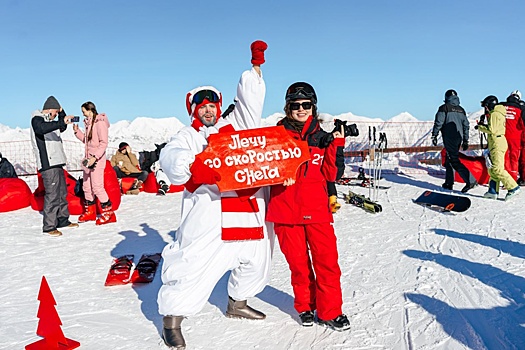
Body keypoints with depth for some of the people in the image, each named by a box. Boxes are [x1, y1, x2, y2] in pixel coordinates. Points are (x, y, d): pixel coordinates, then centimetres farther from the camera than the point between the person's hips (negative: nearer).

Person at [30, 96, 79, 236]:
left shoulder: (49, 121, 21)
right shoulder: (37, 119, -6)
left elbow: (62, 128, 36)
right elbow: (42, 128, -29)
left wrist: (62, 113, 22)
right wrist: (61, 122, -39)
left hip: (57, 162, 10)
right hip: (48, 163, -10)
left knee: (62, 193, 14)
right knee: (52, 194, -11)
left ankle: (63, 220, 23)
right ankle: (49, 226, -6)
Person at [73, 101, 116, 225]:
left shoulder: (100, 123, -13)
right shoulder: (88, 123, 14)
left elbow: (104, 143, -18)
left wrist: (95, 157, -23)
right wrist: (77, 131, 8)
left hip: (97, 159, -9)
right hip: (87, 158, 9)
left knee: (97, 187, -10)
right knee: (86, 186, 13)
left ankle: (108, 213, 0)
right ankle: (90, 211, 26)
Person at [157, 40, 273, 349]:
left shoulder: (236, 125, 17)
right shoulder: (188, 135, 6)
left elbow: (250, 99, 17)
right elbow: (172, 157, -11)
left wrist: (256, 65, 11)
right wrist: (193, 167, -32)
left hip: (251, 207, 6)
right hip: (211, 210, -5)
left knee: (255, 259, 19)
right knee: (195, 262, -8)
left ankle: (237, 302, 42)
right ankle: (172, 318, 9)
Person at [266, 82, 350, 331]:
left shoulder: (321, 137, 9)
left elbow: (329, 174, 4)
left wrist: (336, 145, -6)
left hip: (317, 208, 1)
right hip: (286, 209, -1)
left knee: (327, 259, -2)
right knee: (298, 262, 8)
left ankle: (330, 312, 15)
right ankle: (305, 306, 30)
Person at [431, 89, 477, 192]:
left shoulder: (444, 108, -4)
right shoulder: (461, 110, 15)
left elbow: (438, 123, -10)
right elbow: (466, 125, 15)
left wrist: (434, 136, -2)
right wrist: (465, 141, 19)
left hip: (449, 138, -7)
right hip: (459, 138, 7)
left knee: (454, 160, -9)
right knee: (449, 159, 16)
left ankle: (470, 180, -20)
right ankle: (449, 183, 18)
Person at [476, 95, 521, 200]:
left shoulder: (494, 114, -10)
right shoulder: (498, 113, 22)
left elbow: (491, 130, -18)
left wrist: (480, 127, -6)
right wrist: (483, 126, 11)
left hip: (497, 143, -11)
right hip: (496, 144, 11)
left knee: (497, 169, -13)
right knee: (492, 169, 9)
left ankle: (513, 188, -11)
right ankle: (493, 191, 10)